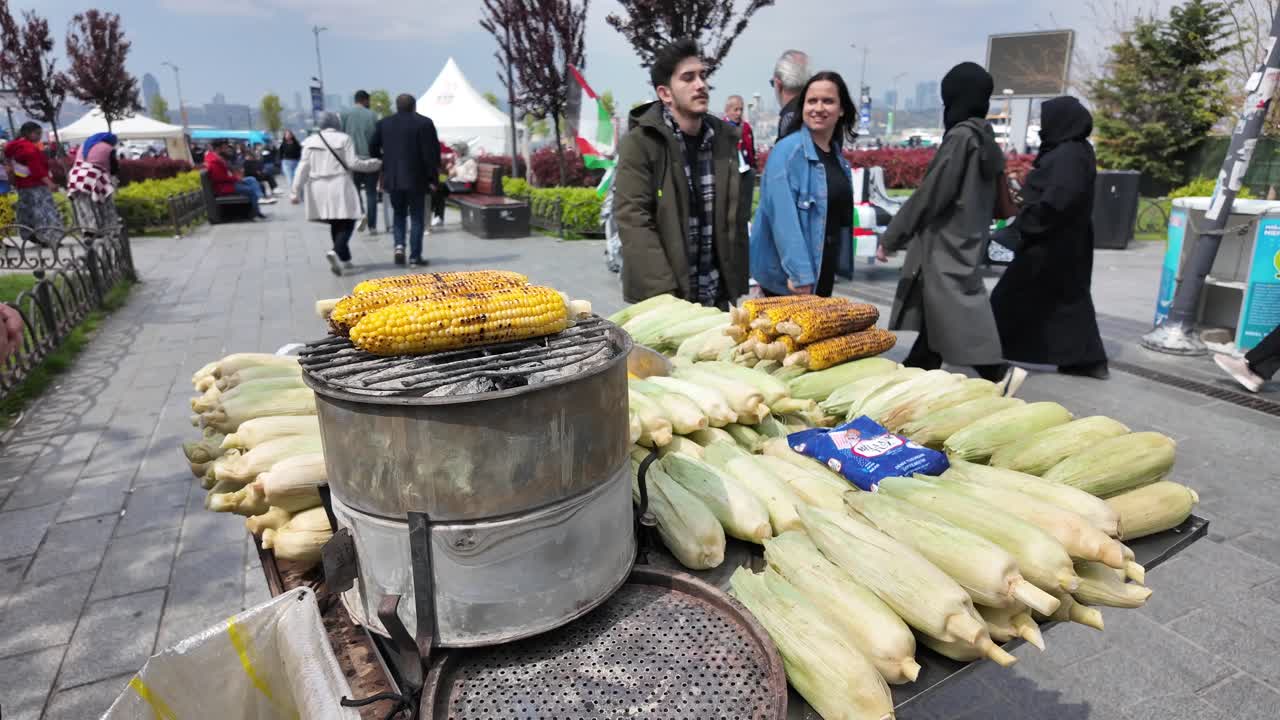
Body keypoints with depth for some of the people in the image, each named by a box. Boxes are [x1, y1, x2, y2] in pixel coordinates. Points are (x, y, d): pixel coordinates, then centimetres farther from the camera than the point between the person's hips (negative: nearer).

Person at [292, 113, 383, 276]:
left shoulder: (311, 141, 8)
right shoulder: (344, 139, -4)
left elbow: (303, 168, 4)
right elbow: (353, 163, -9)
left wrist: (296, 191, 5)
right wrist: (375, 164, 4)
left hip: (319, 190, 5)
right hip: (340, 188, -5)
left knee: (335, 224, 14)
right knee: (347, 223, -2)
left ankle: (344, 259, 17)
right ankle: (336, 252, -26)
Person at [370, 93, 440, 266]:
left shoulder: (384, 123, 7)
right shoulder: (424, 123, -6)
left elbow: (373, 149, 9)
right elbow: (432, 153, -10)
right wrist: (433, 178, -6)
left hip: (392, 179, 3)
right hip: (416, 178, -3)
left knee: (398, 215, 18)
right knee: (416, 217, 5)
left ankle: (399, 246, -3)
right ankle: (415, 255, 3)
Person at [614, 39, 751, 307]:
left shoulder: (726, 138, 7)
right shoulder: (639, 143, -8)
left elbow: (736, 220, 10)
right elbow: (632, 219, -14)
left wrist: (738, 285, 5)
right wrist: (664, 293, -21)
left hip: (718, 297, 5)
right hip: (660, 298, -4)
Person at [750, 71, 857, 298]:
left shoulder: (837, 155, 9)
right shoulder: (788, 150, -14)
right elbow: (783, 217, -22)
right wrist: (799, 275, -26)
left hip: (825, 269, 8)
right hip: (790, 276, -8)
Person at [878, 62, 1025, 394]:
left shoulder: (961, 136, -16)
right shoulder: (985, 138, 11)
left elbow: (930, 193, -17)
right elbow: (995, 200, 17)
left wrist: (890, 238, -11)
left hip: (946, 245, -9)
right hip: (965, 241, 9)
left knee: (953, 314, -6)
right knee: (935, 314, 15)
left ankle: (999, 372, -7)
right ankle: (914, 371, 25)